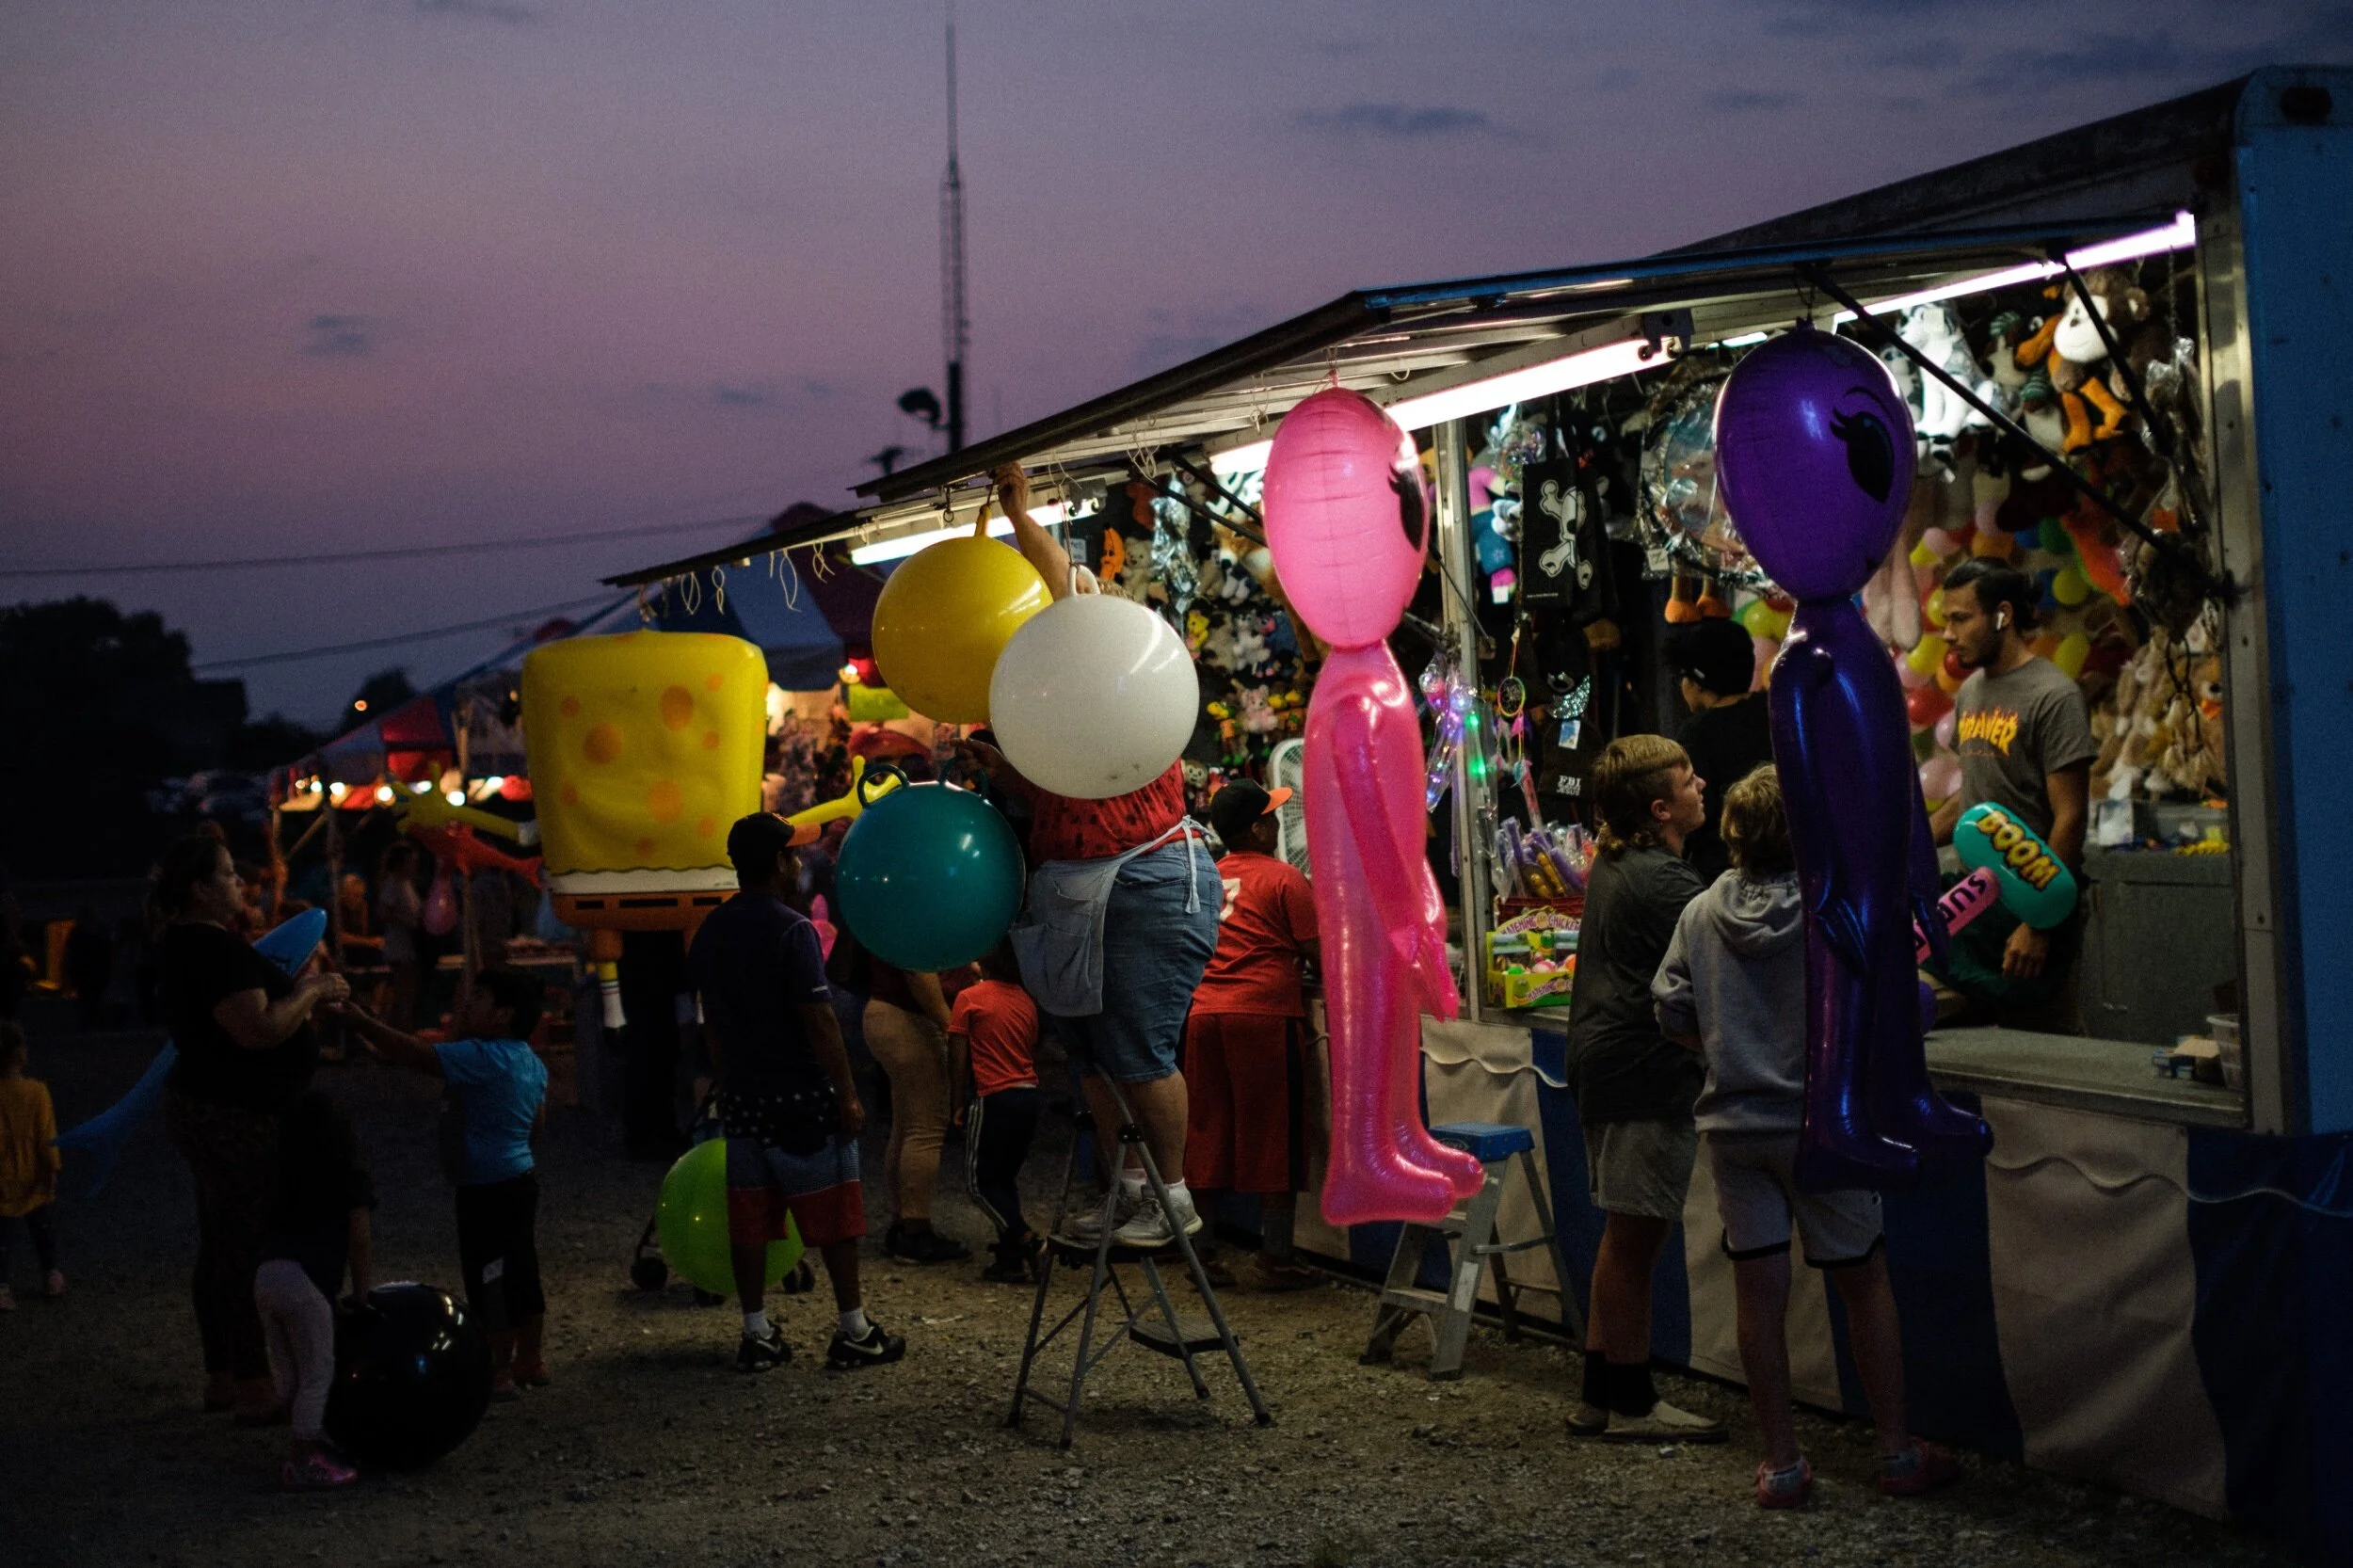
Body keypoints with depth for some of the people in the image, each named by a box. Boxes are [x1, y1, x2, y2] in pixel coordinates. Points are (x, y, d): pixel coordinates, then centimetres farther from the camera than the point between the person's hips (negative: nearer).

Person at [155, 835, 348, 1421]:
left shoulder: (190, 944, 13)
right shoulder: (215, 949, -21)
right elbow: (259, 1030, -28)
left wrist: (301, 994, 8)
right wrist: (311, 991, -14)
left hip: (203, 1109, 11)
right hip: (234, 1119, -11)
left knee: (221, 1246, 16)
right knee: (247, 1248, -6)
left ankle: (221, 1377, 24)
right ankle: (253, 1388, -2)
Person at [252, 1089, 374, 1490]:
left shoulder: (286, 1182, 23)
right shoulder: (349, 1180, 6)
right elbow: (360, 1241, 2)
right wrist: (361, 1296, 11)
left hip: (266, 1275, 7)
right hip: (304, 1280, -7)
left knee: (288, 1374, 17)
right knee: (318, 1374, 1)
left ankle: (307, 1446, 30)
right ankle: (305, 1464, 1)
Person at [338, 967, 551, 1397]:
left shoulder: (482, 1056, -19)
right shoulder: (531, 1062, 9)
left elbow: (414, 1055, -26)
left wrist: (359, 1020, -23)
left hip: (487, 1189, -10)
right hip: (522, 1179, 10)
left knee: (489, 1278, -2)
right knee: (522, 1273, 18)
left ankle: (499, 1372, 3)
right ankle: (531, 1359, 28)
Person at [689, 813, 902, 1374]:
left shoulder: (713, 931, 7)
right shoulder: (791, 930, -14)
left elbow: (711, 1019, 14)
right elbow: (818, 1018, -16)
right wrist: (848, 1094, -12)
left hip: (742, 1096, 7)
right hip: (802, 1096, -7)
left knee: (749, 1221, 8)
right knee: (834, 1216, 3)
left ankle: (756, 1337, 11)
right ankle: (854, 1333, 8)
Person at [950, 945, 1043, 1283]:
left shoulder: (970, 998, -7)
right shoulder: (1026, 1001, 8)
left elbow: (958, 1060, -7)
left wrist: (960, 1102, 3)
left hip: (993, 1098, -6)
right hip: (1029, 1095, 6)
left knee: (979, 1179, 2)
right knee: (1007, 1176, 15)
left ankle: (1024, 1237, -15)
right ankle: (1012, 1256, 11)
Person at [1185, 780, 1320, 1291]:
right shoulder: (1284, 878, -5)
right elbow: (1315, 953, -7)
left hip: (1203, 1014, 5)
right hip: (1265, 1014, -5)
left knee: (1209, 1133, 11)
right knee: (1274, 1135, 1)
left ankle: (1203, 1250, 15)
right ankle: (1274, 1258, 2)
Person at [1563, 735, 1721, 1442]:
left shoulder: (1614, 865, 13)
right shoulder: (1664, 881, -18)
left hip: (1607, 1061, 10)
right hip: (1644, 1071, -10)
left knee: (1625, 1235, 15)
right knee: (1635, 1234, -3)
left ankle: (1603, 1396, 20)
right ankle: (1630, 1403, 3)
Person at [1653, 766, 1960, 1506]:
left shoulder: (1701, 913, -1)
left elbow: (1672, 1015, 3)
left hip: (1733, 1127, 3)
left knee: (1760, 1290, 7)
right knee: (1865, 1281, 10)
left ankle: (1781, 1461, 12)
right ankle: (1898, 1452, 17)